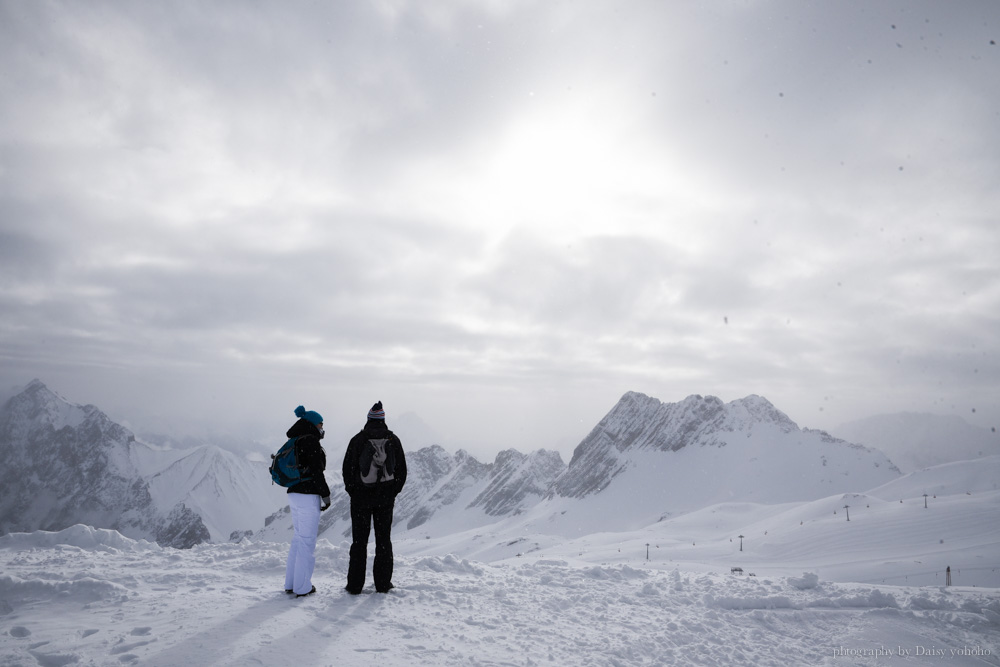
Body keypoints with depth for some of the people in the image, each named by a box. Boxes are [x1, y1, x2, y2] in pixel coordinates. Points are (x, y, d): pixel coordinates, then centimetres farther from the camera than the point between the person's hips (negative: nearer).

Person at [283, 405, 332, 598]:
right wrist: (325, 495, -9)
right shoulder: (311, 441, -12)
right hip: (308, 495, -9)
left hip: (294, 494, 9)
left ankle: (291, 583, 23)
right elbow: (317, 472, -17)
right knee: (307, 540, -2)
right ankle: (303, 587, 3)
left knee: (298, 538, 17)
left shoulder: (295, 443, 15)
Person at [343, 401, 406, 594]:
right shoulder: (393, 440, -1)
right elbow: (401, 469, 3)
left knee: (359, 541, 6)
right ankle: (383, 583, 11)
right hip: (385, 499, 1)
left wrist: (353, 492, 8)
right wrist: (393, 492, 11)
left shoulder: (357, 440, -7)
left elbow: (348, 468, -4)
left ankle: (355, 584, 8)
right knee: (384, 540, 9)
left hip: (361, 498, -1)